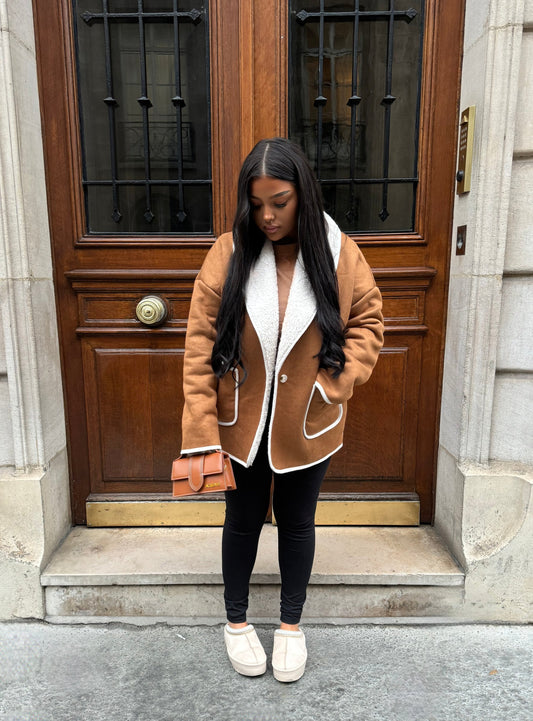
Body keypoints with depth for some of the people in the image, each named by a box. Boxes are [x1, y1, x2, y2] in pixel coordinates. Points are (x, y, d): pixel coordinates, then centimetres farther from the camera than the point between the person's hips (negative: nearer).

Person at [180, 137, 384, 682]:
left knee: (296, 522, 19)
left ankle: (291, 624, 44)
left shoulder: (339, 253, -8)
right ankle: (236, 621, 44)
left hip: (307, 427, 1)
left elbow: (368, 321, 2)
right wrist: (201, 429, -15)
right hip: (242, 424, 0)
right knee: (243, 520, 18)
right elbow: (200, 343, -11)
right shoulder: (228, 253, -10)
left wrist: (338, 379, -14)